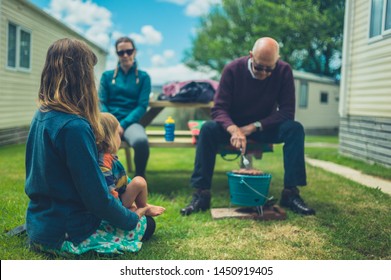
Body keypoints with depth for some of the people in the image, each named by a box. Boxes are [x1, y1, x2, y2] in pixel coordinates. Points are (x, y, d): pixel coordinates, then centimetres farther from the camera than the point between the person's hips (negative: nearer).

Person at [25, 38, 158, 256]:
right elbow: (98, 197, -24)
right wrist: (132, 218, -6)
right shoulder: (74, 126, -27)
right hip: (66, 236, -9)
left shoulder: (41, 116, 2)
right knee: (146, 224, 13)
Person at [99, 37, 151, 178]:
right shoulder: (107, 75, 15)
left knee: (141, 141, -38)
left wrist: (123, 124, -13)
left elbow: (142, 106, 1)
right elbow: (101, 103, 8)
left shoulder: (143, 77, 11)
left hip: (130, 121, -1)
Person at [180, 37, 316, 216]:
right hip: (233, 125, -1)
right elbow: (219, 109, -21)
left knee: (295, 129, -27)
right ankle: (201, 194, -27)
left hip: (265, 127, 1)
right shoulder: (233, 69, -18)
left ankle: (291, 193, -23)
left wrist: (254, 126, -27)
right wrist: (234, 130, -42)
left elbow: (287, 112, -16)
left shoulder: (284, 71, -15)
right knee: (208, 129, -30)